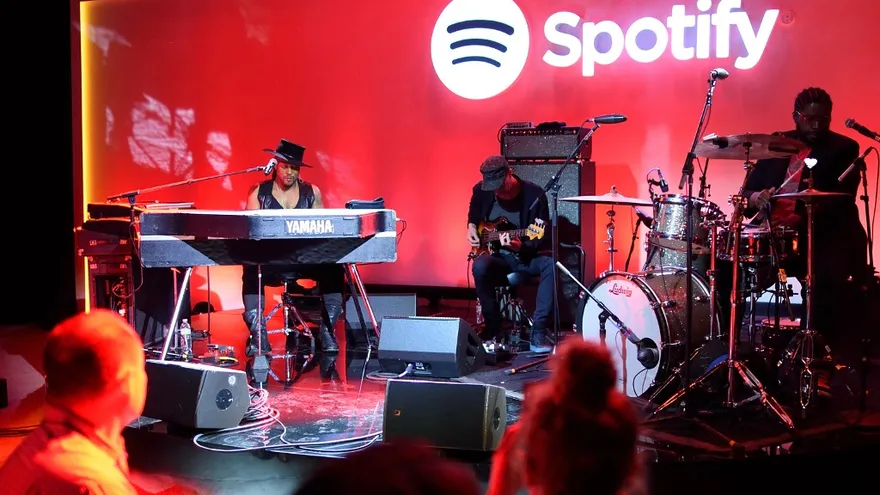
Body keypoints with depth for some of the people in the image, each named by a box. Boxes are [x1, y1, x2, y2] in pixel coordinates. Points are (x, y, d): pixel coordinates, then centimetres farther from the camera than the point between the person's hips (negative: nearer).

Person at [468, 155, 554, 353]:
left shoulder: (534, 194, -15)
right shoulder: (481, 190, -5)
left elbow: (541, 237, -15)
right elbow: (474, 212, 21)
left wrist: (519, 246, -33)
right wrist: (471, 227, 2)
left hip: (528, 255, -1)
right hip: (497, 255, 2)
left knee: (551, 264, -34)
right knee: (480, 267, -34)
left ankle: (538, 332, -28)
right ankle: (493, 327, -13)